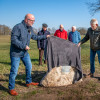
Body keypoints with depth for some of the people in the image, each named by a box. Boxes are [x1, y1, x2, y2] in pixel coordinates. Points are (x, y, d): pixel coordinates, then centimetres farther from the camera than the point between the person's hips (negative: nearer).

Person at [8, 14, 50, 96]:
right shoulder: (18, 27, -22)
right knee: (14, 71, -3)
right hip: (16, 53, -8)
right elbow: (14, 40, -26)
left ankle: (29, 82, 36)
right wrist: (24, 46, -26)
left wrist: (45, 36, 18)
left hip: (25, 52, 8)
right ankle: (11, 88, 13)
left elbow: (34, 37, 19)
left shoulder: (30, 28, 4)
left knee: (29, 67, 16)